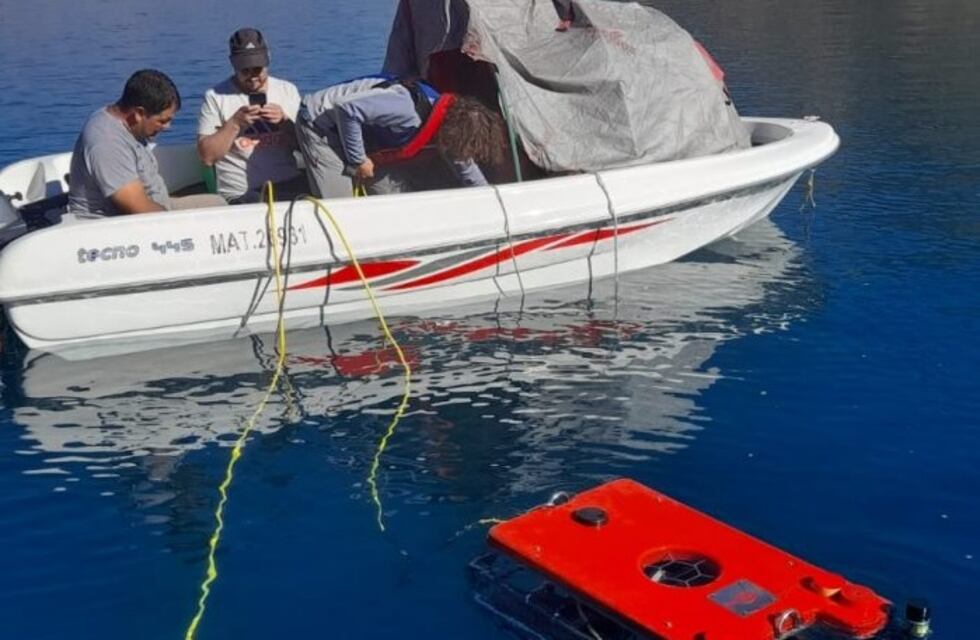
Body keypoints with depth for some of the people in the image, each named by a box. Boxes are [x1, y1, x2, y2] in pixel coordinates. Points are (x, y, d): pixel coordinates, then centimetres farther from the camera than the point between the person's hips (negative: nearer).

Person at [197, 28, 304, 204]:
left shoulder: (288, 90, 14)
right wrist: (235, 123, -12)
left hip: (289, 185, 3)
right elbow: (207, 156, -2)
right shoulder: (216, 97, 5)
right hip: (241, 194, -2)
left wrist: (284, 121, -6)